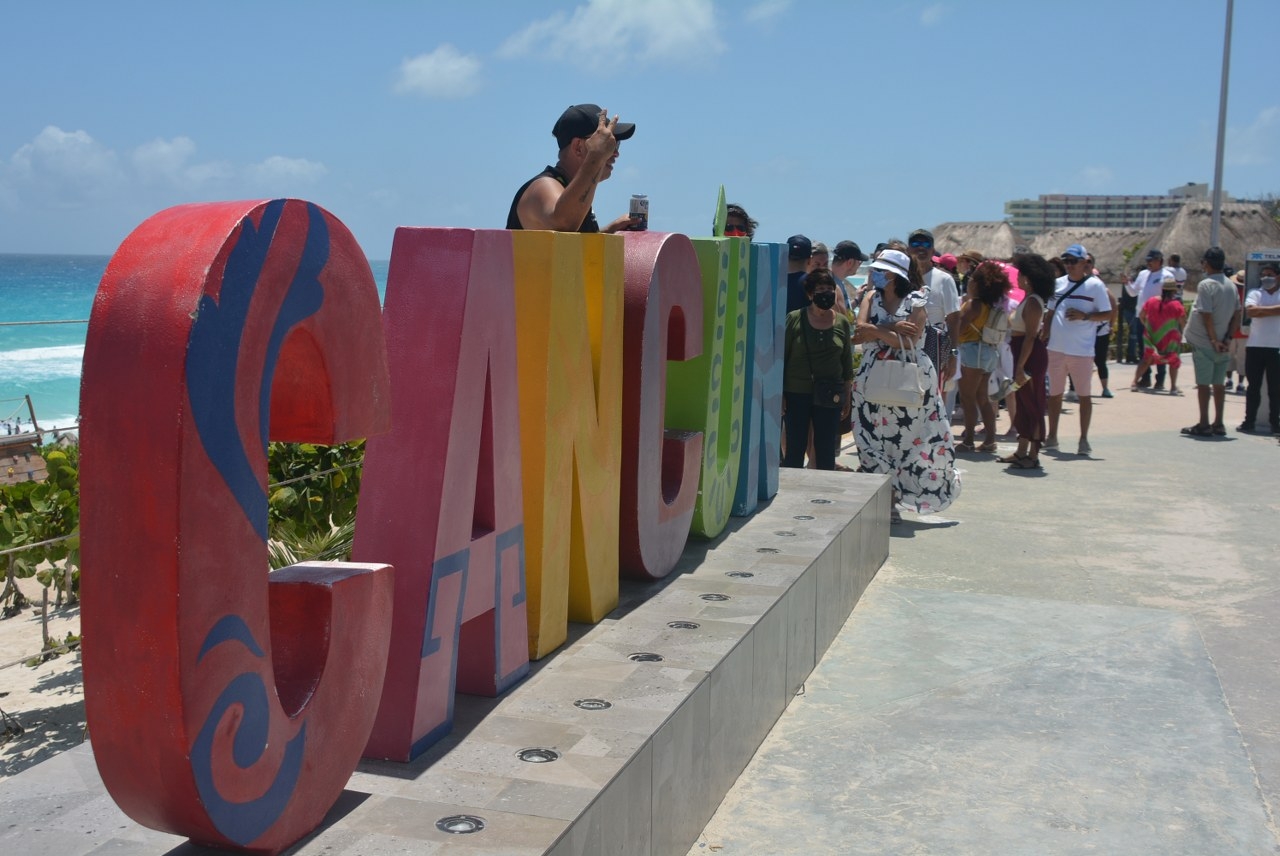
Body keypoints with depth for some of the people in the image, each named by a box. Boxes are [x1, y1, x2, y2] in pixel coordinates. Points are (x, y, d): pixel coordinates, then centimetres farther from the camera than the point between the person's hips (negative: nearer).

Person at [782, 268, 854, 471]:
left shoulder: (842, 323, 4)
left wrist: (846, 397, 9)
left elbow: (847, 362, 10)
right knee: (795, 449, 4)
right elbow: (781, 357, -2)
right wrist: (779, 394, -5)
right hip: (796, 395, -2)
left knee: (826, 451, 8)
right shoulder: (794, 319, -5)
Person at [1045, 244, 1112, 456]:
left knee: (1084, 394, 2)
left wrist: (1084, 316, -20)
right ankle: (1052, 437, 20)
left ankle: (1083, 439, 7)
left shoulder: (1095, 285, -5)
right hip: (1056, 348, 5)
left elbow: (1107, 314, -6)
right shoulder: (1058, 283, 9)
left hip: (1082, 350, -5)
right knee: (1055, 393, 11)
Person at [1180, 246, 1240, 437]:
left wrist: (1214, 340, -14)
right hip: (1222, 345, 7)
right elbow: (1237, 315, 8)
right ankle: (1218, 424, 14)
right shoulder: (1231, 286, 9)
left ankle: (1204, 425, 1)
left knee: (1203, 383, -2)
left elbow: (1206, 316, -19)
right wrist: (1227, 339, 3)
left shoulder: (1206, 285, -14)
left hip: (1204, 343, -7)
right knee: (1219, 383, 10)